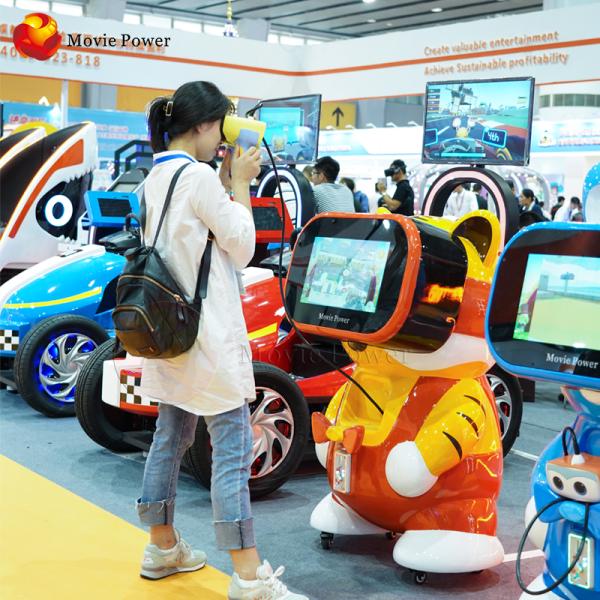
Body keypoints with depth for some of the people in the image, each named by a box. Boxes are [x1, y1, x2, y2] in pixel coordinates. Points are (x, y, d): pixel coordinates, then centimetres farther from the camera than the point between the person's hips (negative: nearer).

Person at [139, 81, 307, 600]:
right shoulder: (199, 177, -16)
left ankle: (163, 547, 29)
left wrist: (225, 181, 9)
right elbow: (242, 247, -9)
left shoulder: (156, 177, 11)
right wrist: (240, 183, -1)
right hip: (208, 332, -10)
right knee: (233, 450, -7)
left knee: (170, 438, 17)